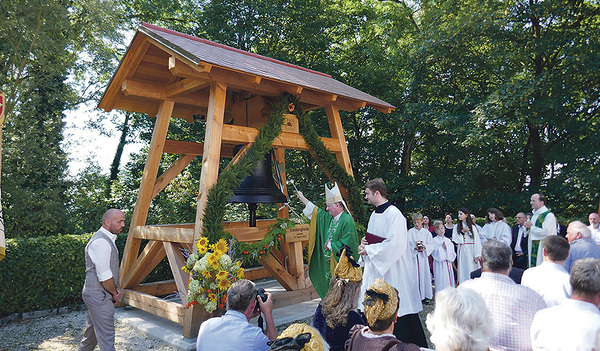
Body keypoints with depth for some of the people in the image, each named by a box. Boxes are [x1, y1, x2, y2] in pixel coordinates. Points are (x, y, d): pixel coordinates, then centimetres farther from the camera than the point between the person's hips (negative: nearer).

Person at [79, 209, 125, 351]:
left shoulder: (108, 239, 13)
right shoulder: (100, 242, -21)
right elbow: (104, 276, -21)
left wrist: (117, 288, 7)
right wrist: (114, 293, -7)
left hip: (95, 296, 10)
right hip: (99, 296, -10)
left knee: (92, 332, 22)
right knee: (106, 338, -5)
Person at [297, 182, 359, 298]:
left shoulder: (347, 221, -16)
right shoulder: (328, 217, 9)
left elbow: (346, 244, -21)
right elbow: (316, 211, 25)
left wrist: (330, 245, -9)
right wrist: (302, 199, 29)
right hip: (329, 262, 8)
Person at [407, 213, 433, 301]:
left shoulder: (426, 232, 6)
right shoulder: (410, 232, 2)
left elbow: (430, 244, 5)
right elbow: (407, 245, -1)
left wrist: (424, 247, -13)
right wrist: (415, 248, -17)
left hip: (423, 256, 2)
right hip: (413, 256, -2)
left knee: (425, 274, 1)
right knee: (415, 275, -4)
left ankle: (425, 295, 10)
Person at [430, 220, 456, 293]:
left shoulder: (448, 240, 11)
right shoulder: (434, 240, -1)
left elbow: (452, 251, 7)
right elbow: (433, 251, -9)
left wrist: (446, 248, -10)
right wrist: (441, 248, -14)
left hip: (448, 262, 4)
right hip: (439, 263, -4)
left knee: (449, 278, 5)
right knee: (441, 279, -5)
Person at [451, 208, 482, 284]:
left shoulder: (472, 227, 3)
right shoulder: (456, 227, 8)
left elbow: (477, 241, -1)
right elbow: (455, 240, 2)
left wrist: (477, 255, -7)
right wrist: (463, 232, -8)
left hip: (471, 251, -1)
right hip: (462, 251, 1)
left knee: (471, 270, -2)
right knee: (463, 271, 0)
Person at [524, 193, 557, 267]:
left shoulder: (549, 215, -11)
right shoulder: (534, 215, 16)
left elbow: (545, 232, -21)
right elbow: (527, 233, 22)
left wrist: (531, 227, -11)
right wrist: (527, 227, -1)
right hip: (532, 248, 8)